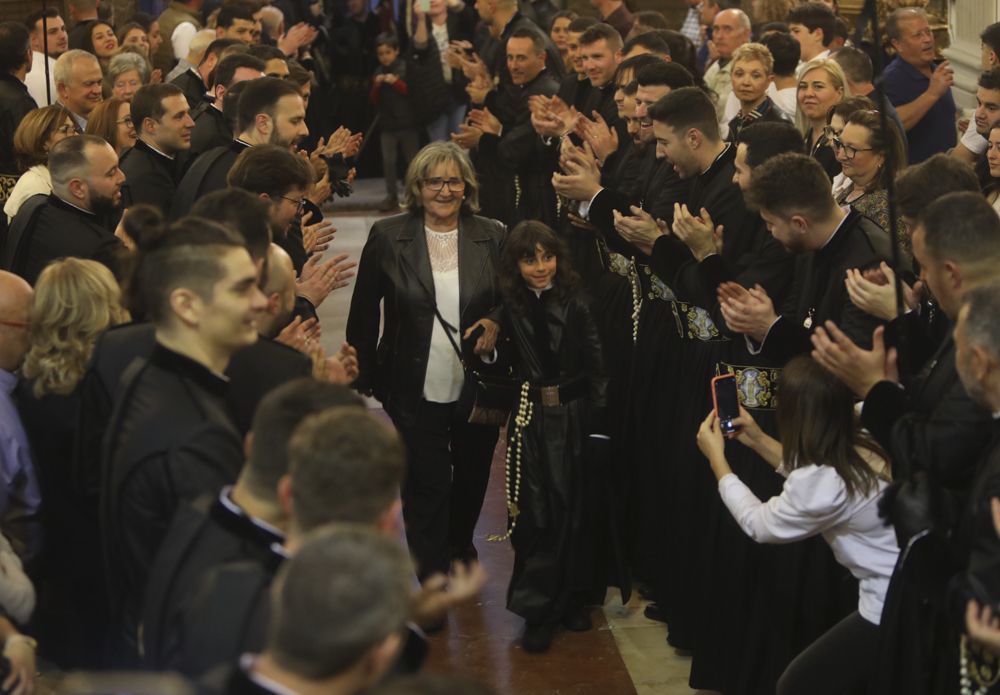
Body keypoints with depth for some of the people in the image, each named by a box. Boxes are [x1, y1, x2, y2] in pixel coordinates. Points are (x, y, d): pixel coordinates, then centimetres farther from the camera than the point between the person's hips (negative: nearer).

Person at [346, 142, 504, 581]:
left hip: (478, 389, 3)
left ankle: (460, 548, 48)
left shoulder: (491, 237, -2)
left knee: (472, 477, 20)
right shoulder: (387, 237, -6)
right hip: (415, 391, -2)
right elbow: (363, 313, 0)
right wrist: (363, 376, -1)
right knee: (426, 486, -1)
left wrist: (496, 322, -15)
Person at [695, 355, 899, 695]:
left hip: (894, 611, -8)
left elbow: (758, 523, -4)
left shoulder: (824, 484, -24)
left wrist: (716, 458, 6)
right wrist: (758, 441, 22)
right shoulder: (865, 446, 0)